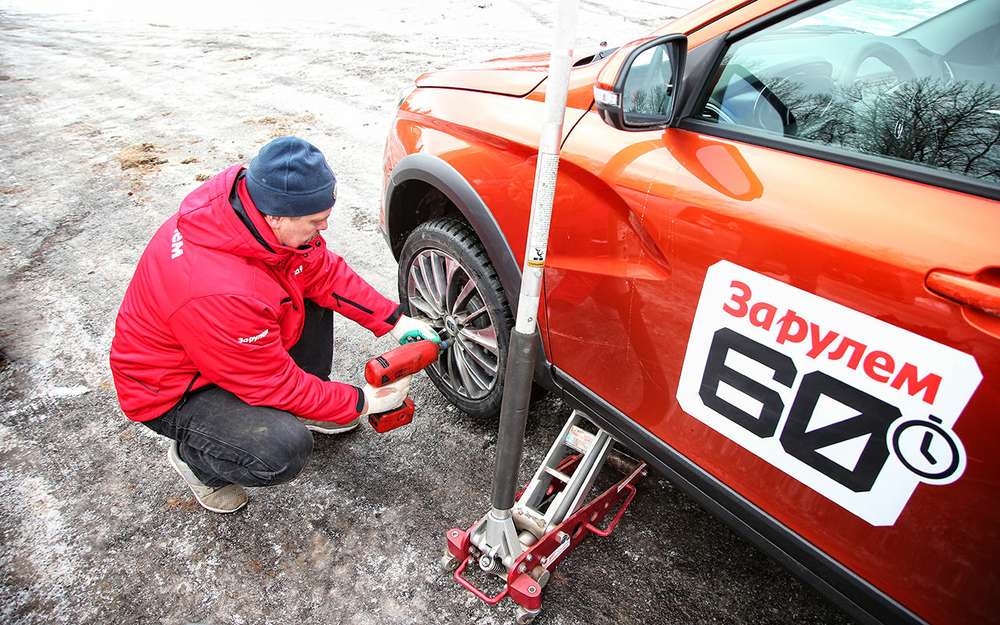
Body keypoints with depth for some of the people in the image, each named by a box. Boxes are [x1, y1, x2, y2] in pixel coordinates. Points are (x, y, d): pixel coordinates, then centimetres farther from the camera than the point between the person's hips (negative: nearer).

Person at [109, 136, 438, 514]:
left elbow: (323, 269, -6)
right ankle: (191, 454, 5)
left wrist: (395, 321, -10)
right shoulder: (220, 292, -41)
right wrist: (362, 403, -18)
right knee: (285, 452, -29)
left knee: (312, 286, 2)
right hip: (171, 392, -8)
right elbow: (275, 384, -27)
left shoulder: (250, 200, -18)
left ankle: (308, 407, 14)